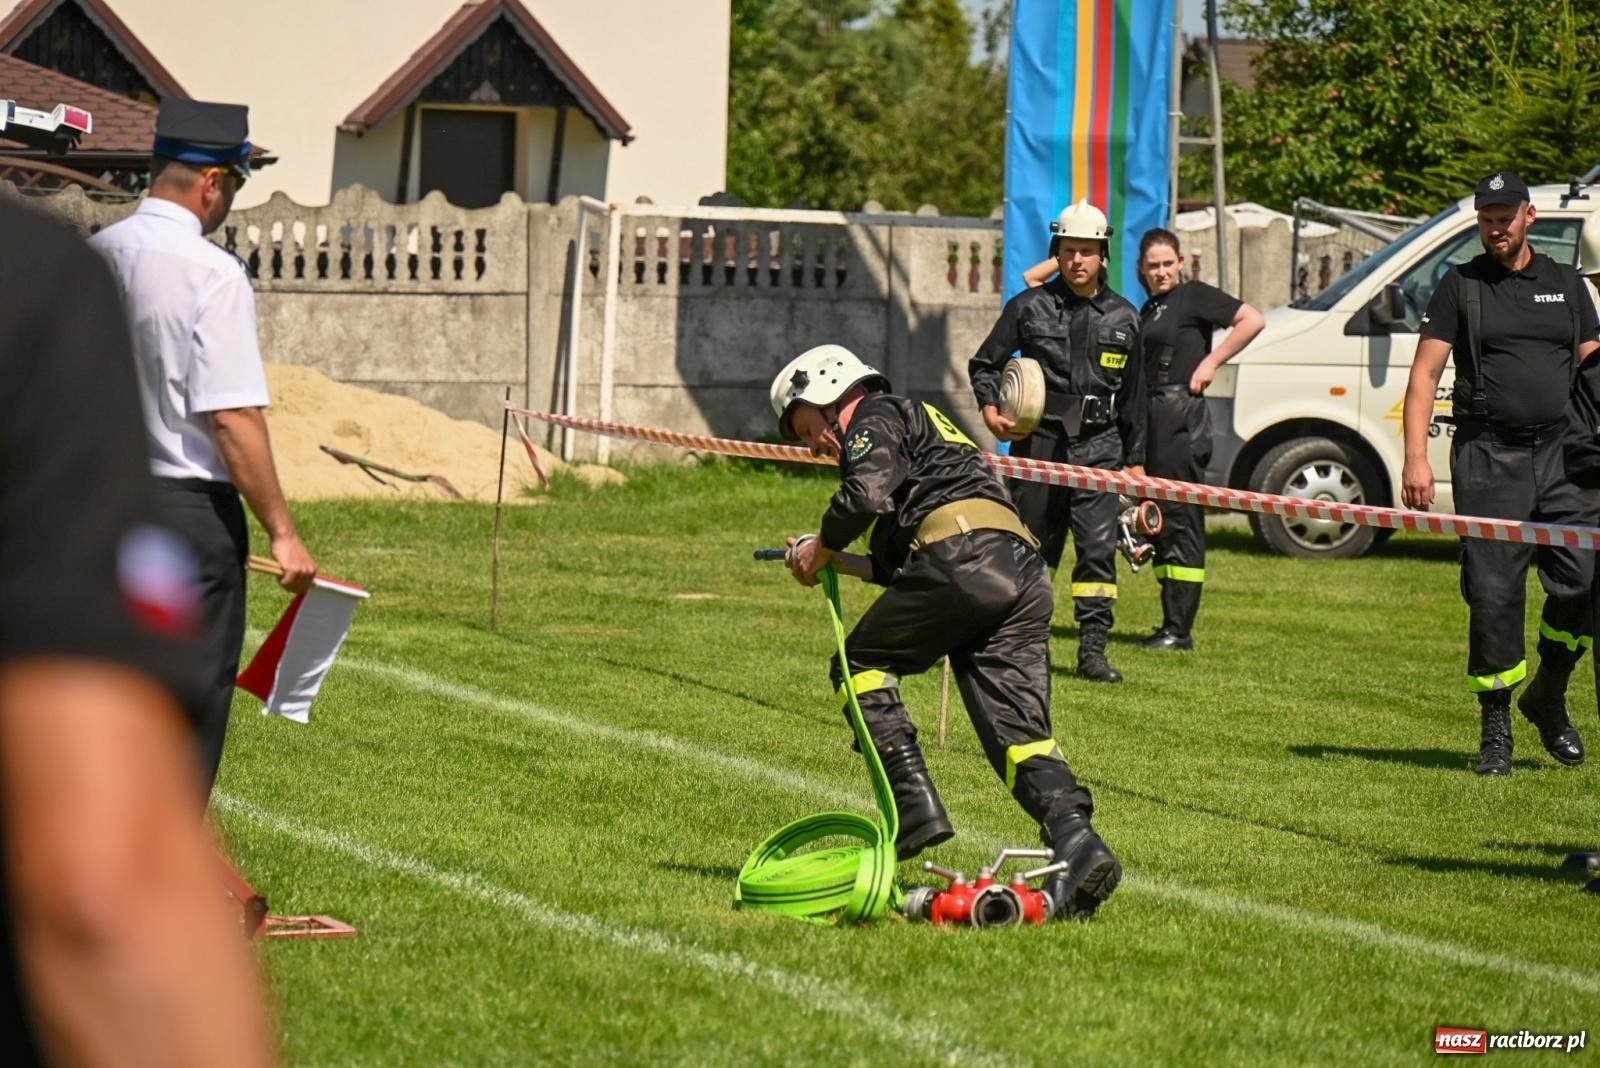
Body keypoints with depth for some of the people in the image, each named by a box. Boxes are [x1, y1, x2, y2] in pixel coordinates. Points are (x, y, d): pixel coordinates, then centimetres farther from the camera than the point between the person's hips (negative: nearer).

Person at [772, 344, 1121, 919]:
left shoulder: (874, 418, 13)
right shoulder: (919, 426, 40)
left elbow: (866, 493, -9)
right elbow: (901, 567, 37)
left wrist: (820, 548, 6)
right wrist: (837, 563, 36)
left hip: (965, 555, -8)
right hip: (1025, 571, 8)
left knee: (860, 665, 10)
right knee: (1018, 730, -2)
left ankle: (915, 805, -5)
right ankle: (1076, 841, -24)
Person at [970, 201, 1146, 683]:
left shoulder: (1123, 318, 9)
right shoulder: (1029, 308, 3)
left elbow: (1135, 395, 14)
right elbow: (984, 363, 11)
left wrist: (1136, 459, 12)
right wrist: (989, 408, -7)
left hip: (1099, 448, 0)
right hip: (1039, 443, 0)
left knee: (1098, 546, -10)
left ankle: (1093, 649, -7)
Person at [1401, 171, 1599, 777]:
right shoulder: (1461, 287, 6)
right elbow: (1424, 374, 1)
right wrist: (1415, 458, -10)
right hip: (1487, 458, -2)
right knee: (1493, 594, -4)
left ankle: (1548, 697, 16)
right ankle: (1495, 729, 4)